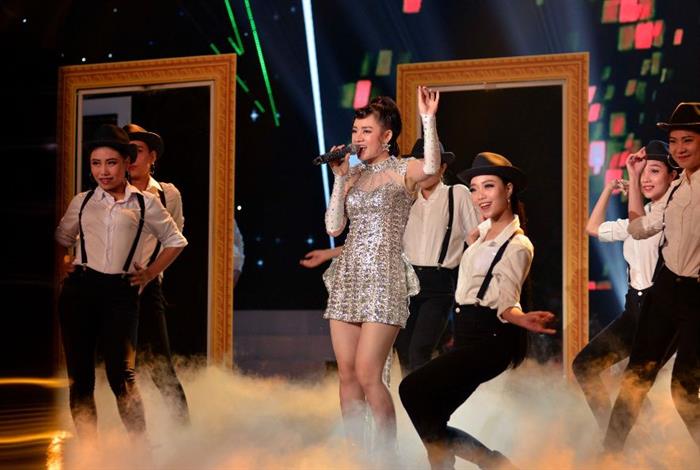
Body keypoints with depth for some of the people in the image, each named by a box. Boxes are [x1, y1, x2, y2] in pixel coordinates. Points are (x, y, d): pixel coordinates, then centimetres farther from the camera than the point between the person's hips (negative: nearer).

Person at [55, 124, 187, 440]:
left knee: (120, 375, -13)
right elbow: (62, 238, 27)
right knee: (79, 376, 3)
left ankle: (140, 446, -6)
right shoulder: (82, 202, 12)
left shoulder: (145, 203, 6)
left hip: (121, 293, -3)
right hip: (79, 290, 3)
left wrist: (150, 274, 9)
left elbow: (176, 241, 16)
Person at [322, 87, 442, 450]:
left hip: (383, 277, -6)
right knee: (346, 374, 5)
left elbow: (431, 167, -26)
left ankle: (387, 452, 4)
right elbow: (334, 227, 7)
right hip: (347, 276, 6)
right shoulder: (354, 175, 14)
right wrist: (340, 178, 3)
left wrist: (427, 119, -29)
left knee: (367, 375, -10)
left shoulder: (403, 171, -2)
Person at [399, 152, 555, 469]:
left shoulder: (517, 246, -13)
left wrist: (523, 320, -37)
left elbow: (506, 303, -20)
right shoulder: (484, 231, 11)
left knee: (412, 390, -22)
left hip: (489, 340, -9)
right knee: (431, 422, 2)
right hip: (467, 334, 9)